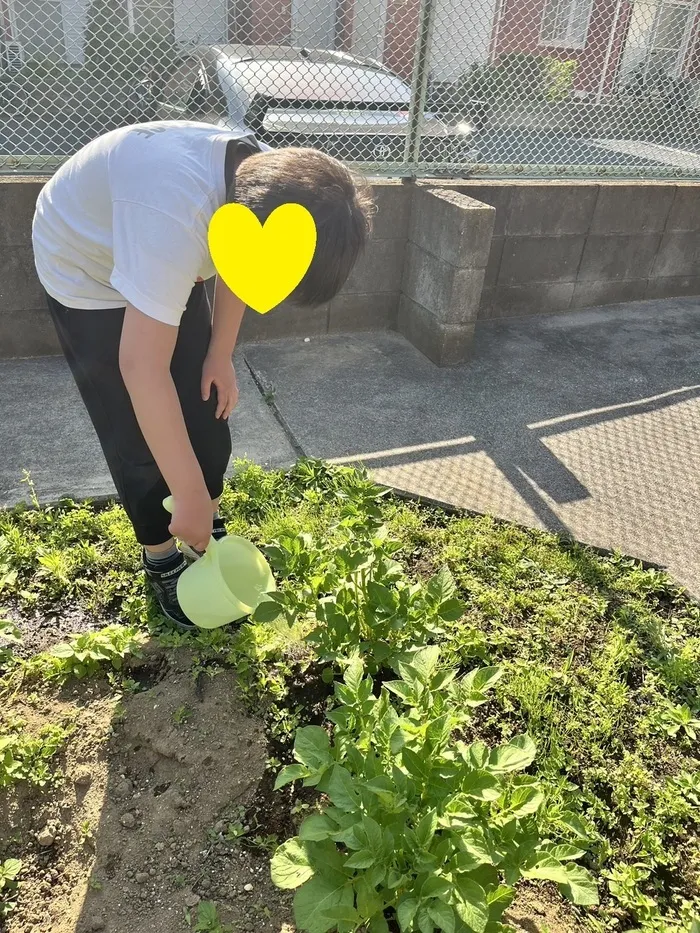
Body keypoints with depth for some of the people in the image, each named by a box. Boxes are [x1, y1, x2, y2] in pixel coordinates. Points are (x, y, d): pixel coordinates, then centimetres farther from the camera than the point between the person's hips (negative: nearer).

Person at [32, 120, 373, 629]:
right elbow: (142, 368, -42)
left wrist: (221, 354, -6)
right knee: (138, 435, -4)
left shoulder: (274, 182, -21)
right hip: (84, 268, -6)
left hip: (165, 267, 6)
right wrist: (190, 496, -36)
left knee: (207, 412, 6)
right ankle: (162, 560, 18)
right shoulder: (175, 216, -44)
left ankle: (207, 533, 27)